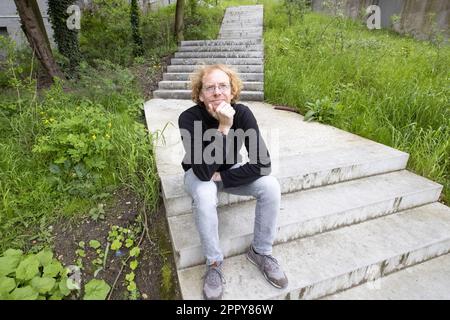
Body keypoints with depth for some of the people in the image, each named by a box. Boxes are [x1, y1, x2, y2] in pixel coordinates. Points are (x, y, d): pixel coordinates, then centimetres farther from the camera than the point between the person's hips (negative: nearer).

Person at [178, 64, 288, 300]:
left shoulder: (242, 113, -22)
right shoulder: (189, 118, -28)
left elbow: (262, 163, -26)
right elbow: (204, 171, -38)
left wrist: (221, 177, -25)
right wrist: (223, 127, -43)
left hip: (231, 171, 2)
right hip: (199, 174, -2)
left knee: (271, 186, -21)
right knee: (205, 194, -36)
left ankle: (260, 251, 1)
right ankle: (214, 263, -11)